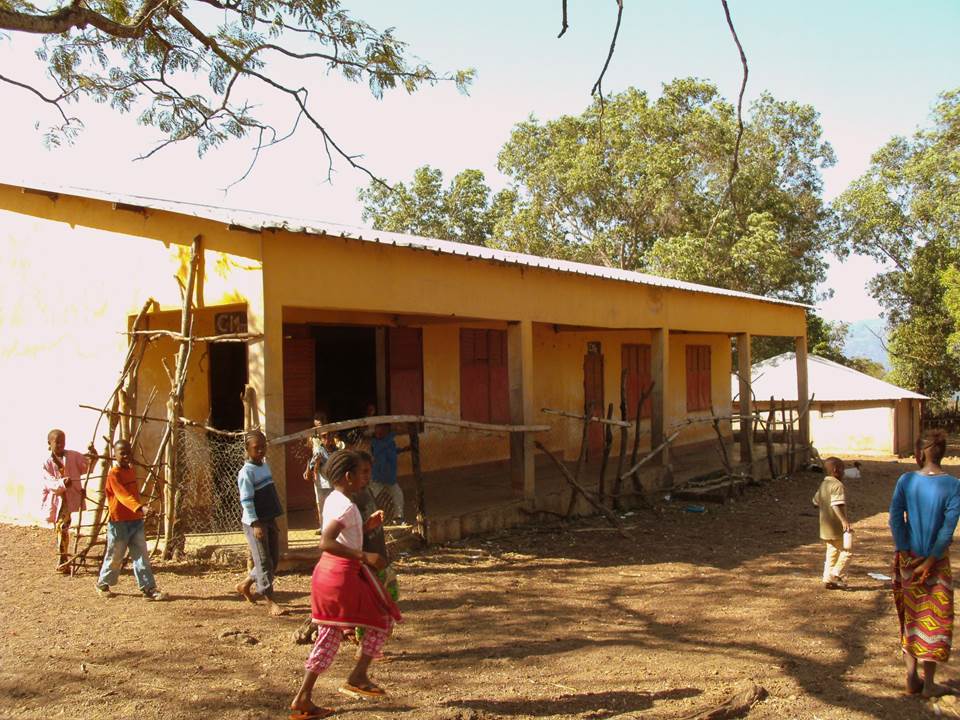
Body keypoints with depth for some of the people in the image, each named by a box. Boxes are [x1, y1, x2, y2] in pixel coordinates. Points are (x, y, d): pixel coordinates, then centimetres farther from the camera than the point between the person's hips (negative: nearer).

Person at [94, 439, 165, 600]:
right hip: (119, 523, -6)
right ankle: (102, 584, 30)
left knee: (142, 556, 1)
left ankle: (149, 588, 0)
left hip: (136, 521, 6)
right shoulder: (113, 474, -16)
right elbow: (124, 496, -30)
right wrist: (140, 508, -43)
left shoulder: (132, 471, 9)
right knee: (115, 557, 9)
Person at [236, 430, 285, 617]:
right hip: (255, 523, -8)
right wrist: (256, 524, -23)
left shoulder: (265, 465, 12)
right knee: (263, 561, -5)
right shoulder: (246, 472, -14)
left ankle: (245, 585, 31)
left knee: (274, 559, 13)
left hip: (269, 519, 9)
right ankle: (270, 601, 0)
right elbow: (246, 501, -18)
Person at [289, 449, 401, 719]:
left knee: (329, 637, 14)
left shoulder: (333, 500, 12)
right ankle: (357, 677, 15)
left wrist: (366, 527, 12)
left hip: (325, 573, 9)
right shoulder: (347, 506, -18)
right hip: (344, 575, -9)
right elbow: (326, 543, -29)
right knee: (382, 620, 9)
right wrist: (364, 556, -29)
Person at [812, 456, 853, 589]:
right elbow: (837, 505, -28)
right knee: (846, 551, 0)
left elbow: (816, 501, 22)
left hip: (825, 527, 9)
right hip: (837, 527, -9)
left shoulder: (823, 484, 13)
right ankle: (835, 576, -4)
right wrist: (844, 520, -33)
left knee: (832, 552, 14)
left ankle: (827, 579, 15)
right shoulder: (837, 485, -16)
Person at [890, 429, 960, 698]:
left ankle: (912, 678, 17)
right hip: (936, 560, -2)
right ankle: (929, 683, 13)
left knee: (910, 616, 15)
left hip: (908, 557, 2)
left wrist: (907, 555, -7)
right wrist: (930, 562, -12)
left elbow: (895, 518, -9)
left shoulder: (906, 481, -7)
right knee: (935, 618, 9)